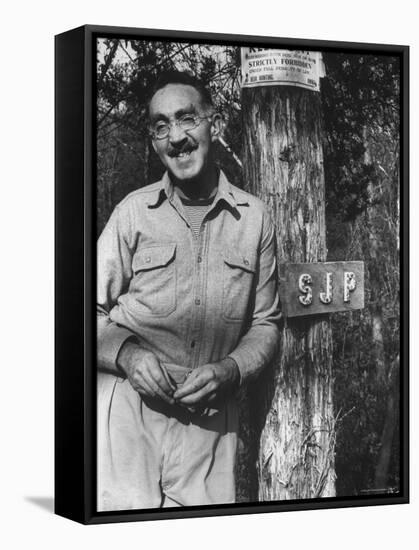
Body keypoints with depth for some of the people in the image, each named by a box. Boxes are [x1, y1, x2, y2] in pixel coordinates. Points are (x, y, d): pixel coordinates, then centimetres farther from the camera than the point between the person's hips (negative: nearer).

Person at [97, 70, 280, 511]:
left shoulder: (254, 218, 7)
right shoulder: (133, 212, 3)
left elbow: (265, 323, 12)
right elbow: (92, 312, 6)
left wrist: (229, 370, -6)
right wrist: (126, 354, -14)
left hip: (210, 415, 2)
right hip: (129, 404, -1)